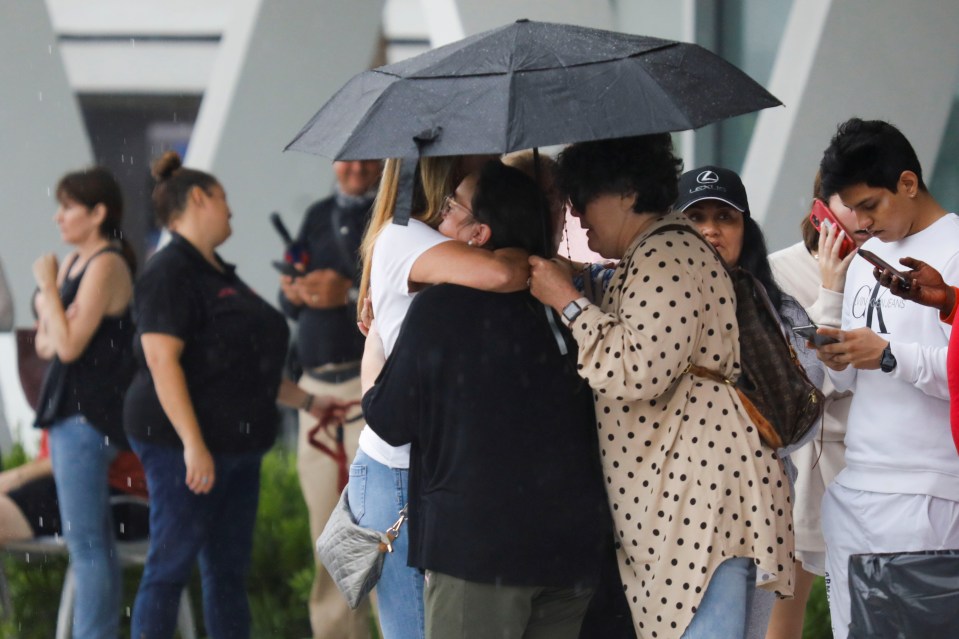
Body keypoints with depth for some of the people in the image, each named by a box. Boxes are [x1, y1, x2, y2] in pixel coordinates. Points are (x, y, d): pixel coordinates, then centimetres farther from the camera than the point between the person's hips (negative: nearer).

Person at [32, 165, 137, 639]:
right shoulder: (74, 261, 14)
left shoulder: (106, 266, -14)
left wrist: (48, 287, -11)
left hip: (87, 417, -10)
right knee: (95, 542, 14)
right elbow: (44, 345, 17)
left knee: (86, 543, -10)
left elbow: (69, 345, -19)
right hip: (70, 412, 10)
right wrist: (49, 311, -4)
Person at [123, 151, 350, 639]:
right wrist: (193, 443, -26)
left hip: (235, 447, 10)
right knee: (170, 567, -7)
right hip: (186, 446, -10)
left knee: (229, 570, 10)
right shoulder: (170, 272, -12)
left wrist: (307, 401, 22)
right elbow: (161, 360, -21)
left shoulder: (219, 274, 18)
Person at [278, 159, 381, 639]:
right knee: (327, 535, 11)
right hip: (317, 389, 7)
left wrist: (350, 293, -21)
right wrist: (294, 292, -2)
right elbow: (291, 307, 20)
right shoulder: (319, 217, 19)